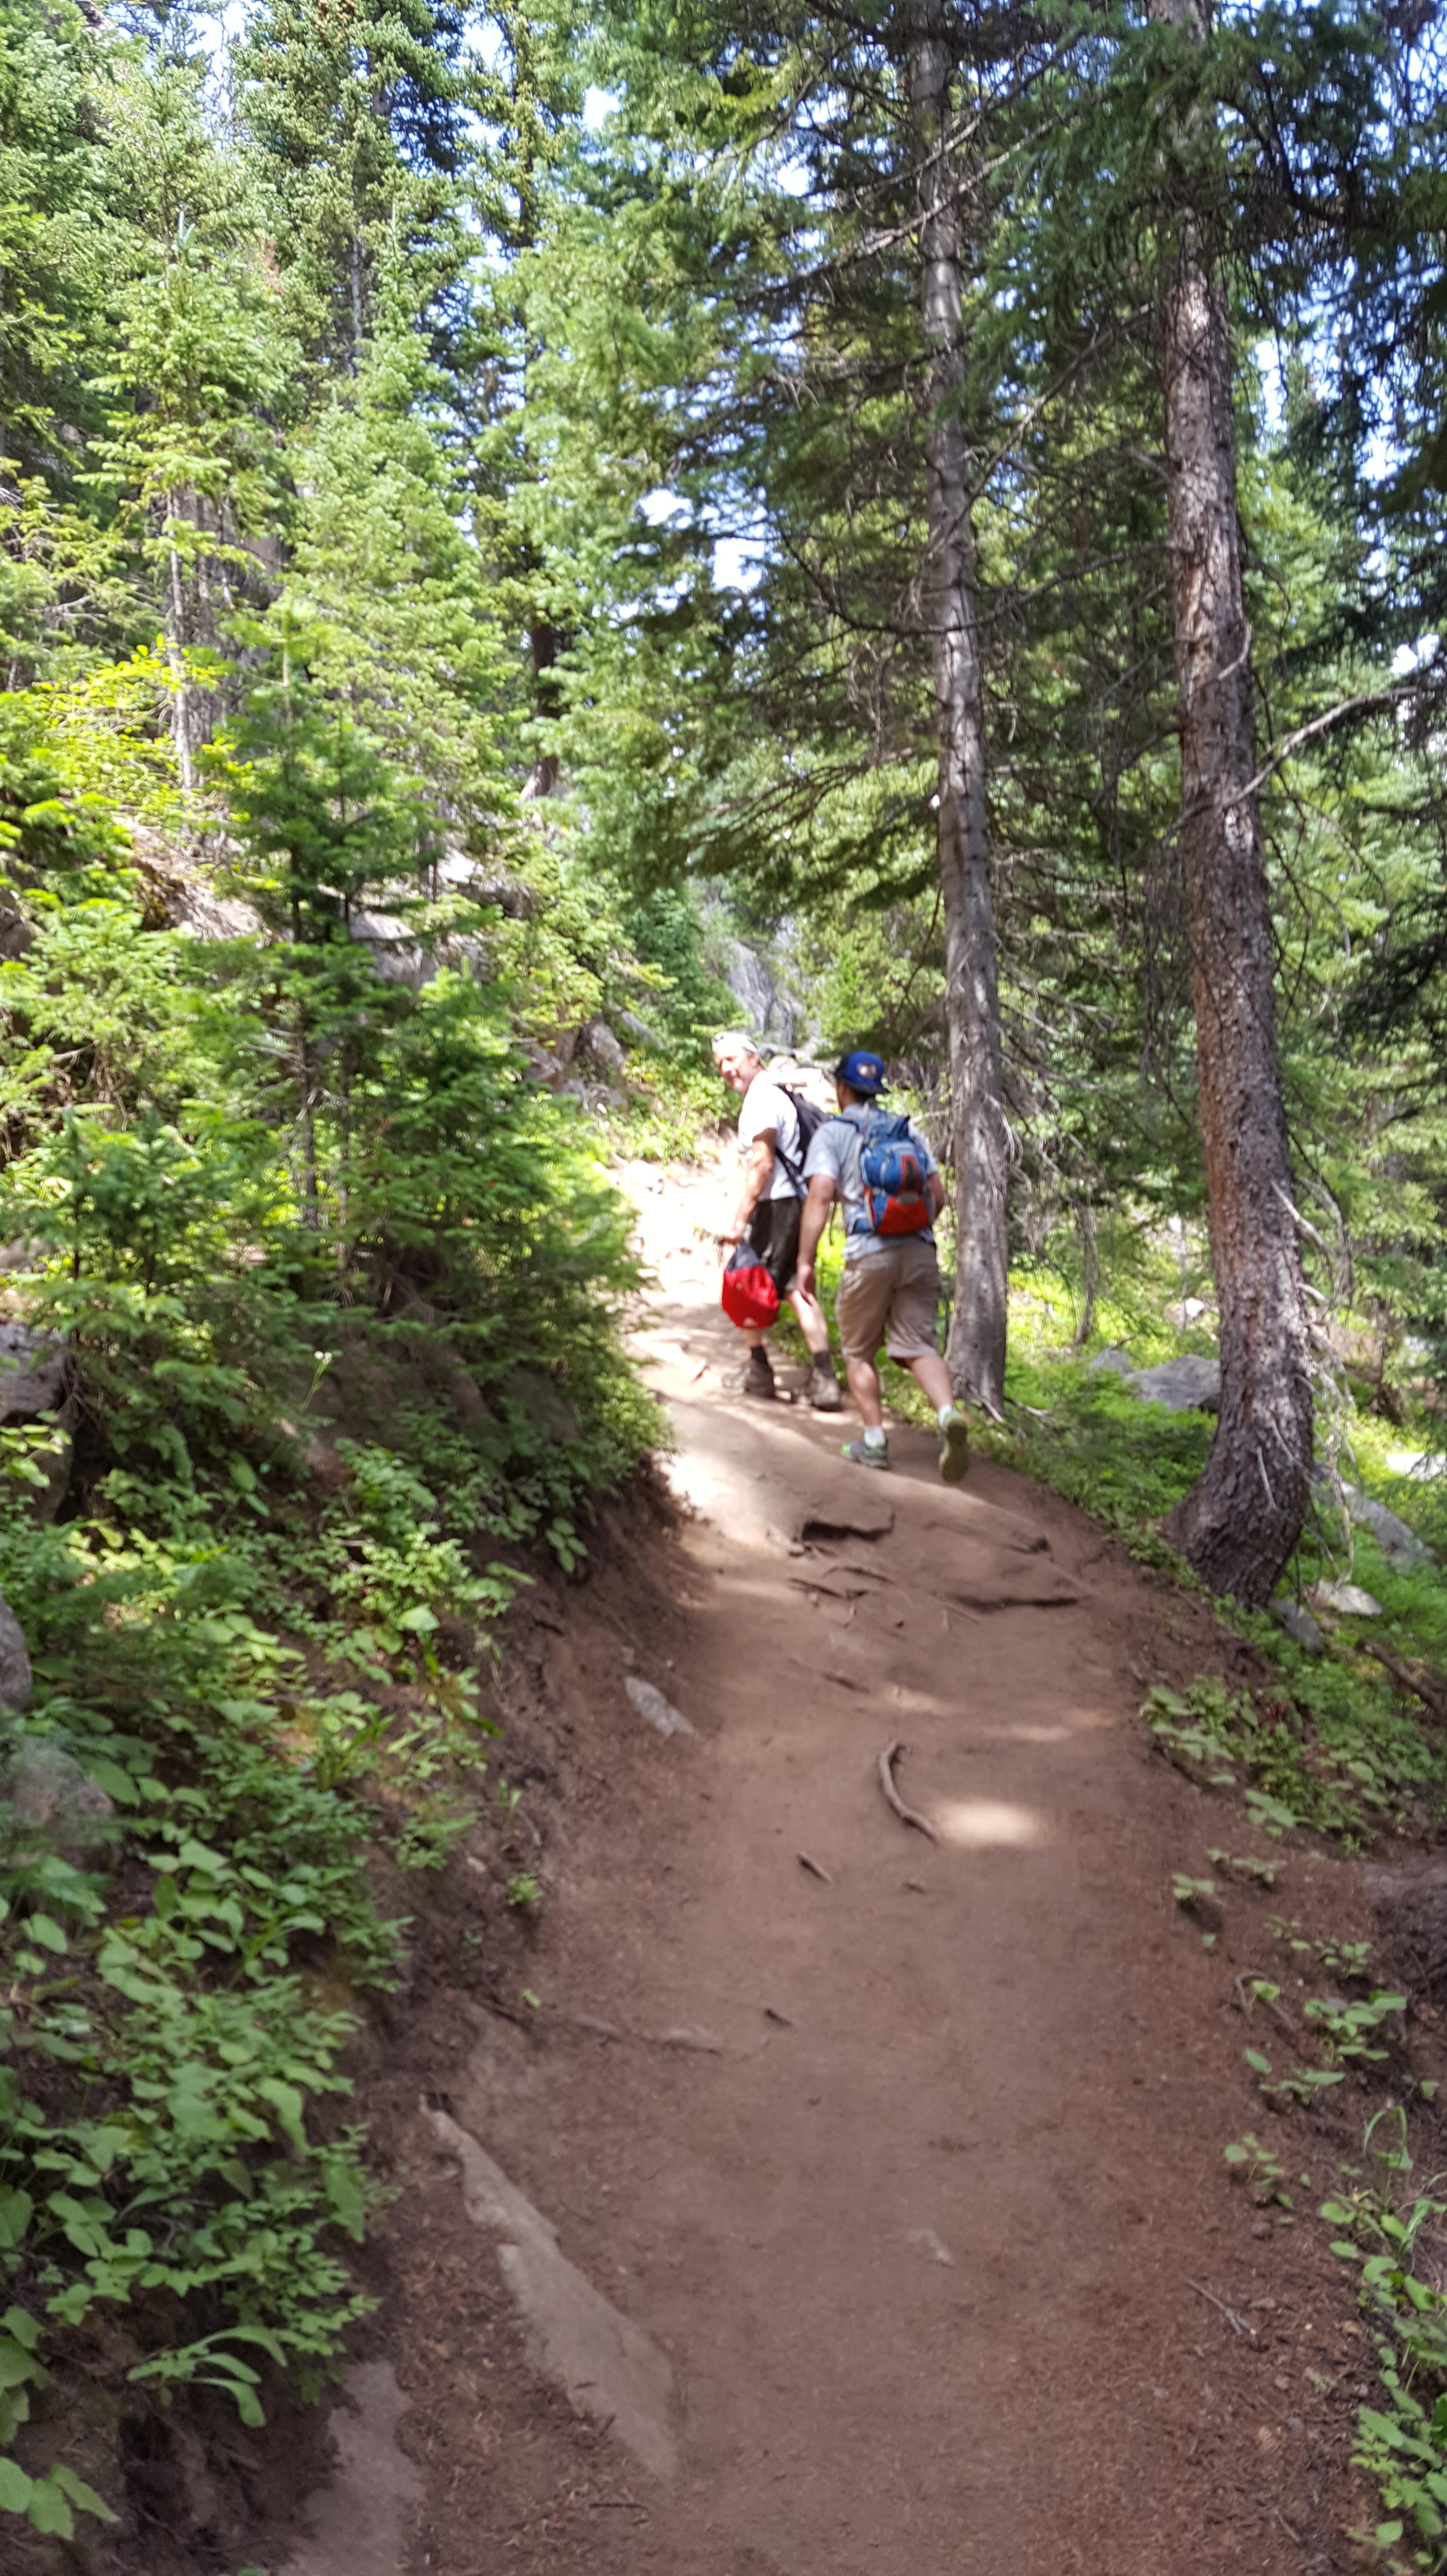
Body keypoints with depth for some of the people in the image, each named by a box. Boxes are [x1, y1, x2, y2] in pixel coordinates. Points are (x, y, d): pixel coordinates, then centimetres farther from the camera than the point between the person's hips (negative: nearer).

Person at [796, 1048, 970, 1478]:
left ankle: (874, 1440, 12)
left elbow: (821, 1195, -11)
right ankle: (949, 1414, -22)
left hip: (869, 1253, -3)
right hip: (920, 1251, 4)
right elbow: (938, 1194, 13)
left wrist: (805, 1261, -11)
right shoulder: (909, 1131, 16)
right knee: (919, 1346, 3)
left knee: (859, 1351, 13)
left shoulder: (831, 1134, 2)